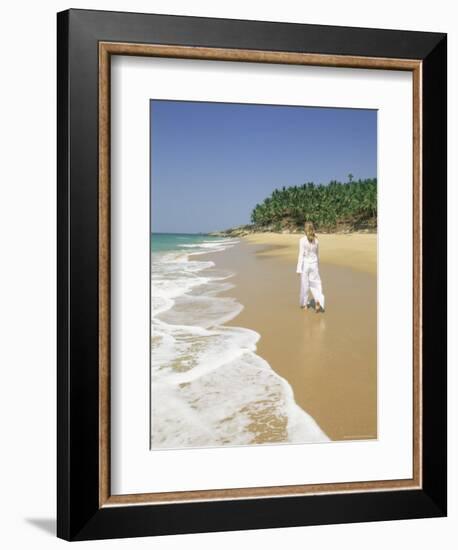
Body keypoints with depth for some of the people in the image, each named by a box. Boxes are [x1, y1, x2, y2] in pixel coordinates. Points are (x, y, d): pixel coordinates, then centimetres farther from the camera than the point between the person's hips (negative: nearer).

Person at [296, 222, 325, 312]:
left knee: (304, 285, 11)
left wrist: (299, 269, -11)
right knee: (316, 284, 6)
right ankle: (318, 302, -15)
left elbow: (301, 255, -13)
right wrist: (318, 266, 22)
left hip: (305, 264, -3)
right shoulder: (315, 240, 1)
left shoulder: (302, 240, -12)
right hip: (314, 264, 3)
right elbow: (317, 254, 10)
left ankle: (304, 303, 24)